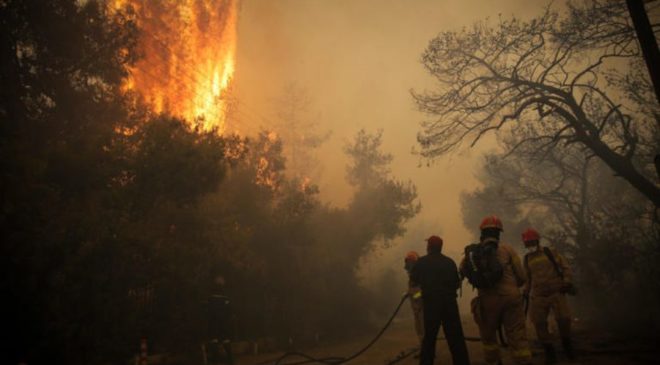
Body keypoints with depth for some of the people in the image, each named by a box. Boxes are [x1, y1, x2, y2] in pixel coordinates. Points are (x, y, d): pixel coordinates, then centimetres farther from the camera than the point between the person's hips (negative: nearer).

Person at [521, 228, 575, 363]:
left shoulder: (550, 252, -1)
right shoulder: (527, 258, 9)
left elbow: (565, 267, 0)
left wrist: (567, 281, -13)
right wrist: (526, 291, 13)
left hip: (556, 293, -3)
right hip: (538, 296, 3)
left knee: (563, 319, -9)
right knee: (539, 323, -4)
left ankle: (567, 346, 21)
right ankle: (550, 353, 10)